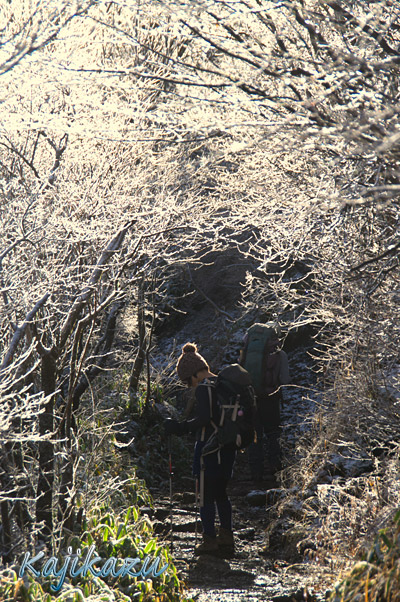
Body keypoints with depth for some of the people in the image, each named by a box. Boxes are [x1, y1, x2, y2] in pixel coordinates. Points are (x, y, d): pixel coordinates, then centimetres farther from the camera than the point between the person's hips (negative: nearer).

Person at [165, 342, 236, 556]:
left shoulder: (203, 388, -16)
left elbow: (204, 420, -24)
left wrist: (179, 428, -17)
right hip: (227, 447, 8)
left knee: (206, 495, 1)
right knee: (221, 493, 17)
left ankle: (210, 540, 3)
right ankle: (227, 538, 19)